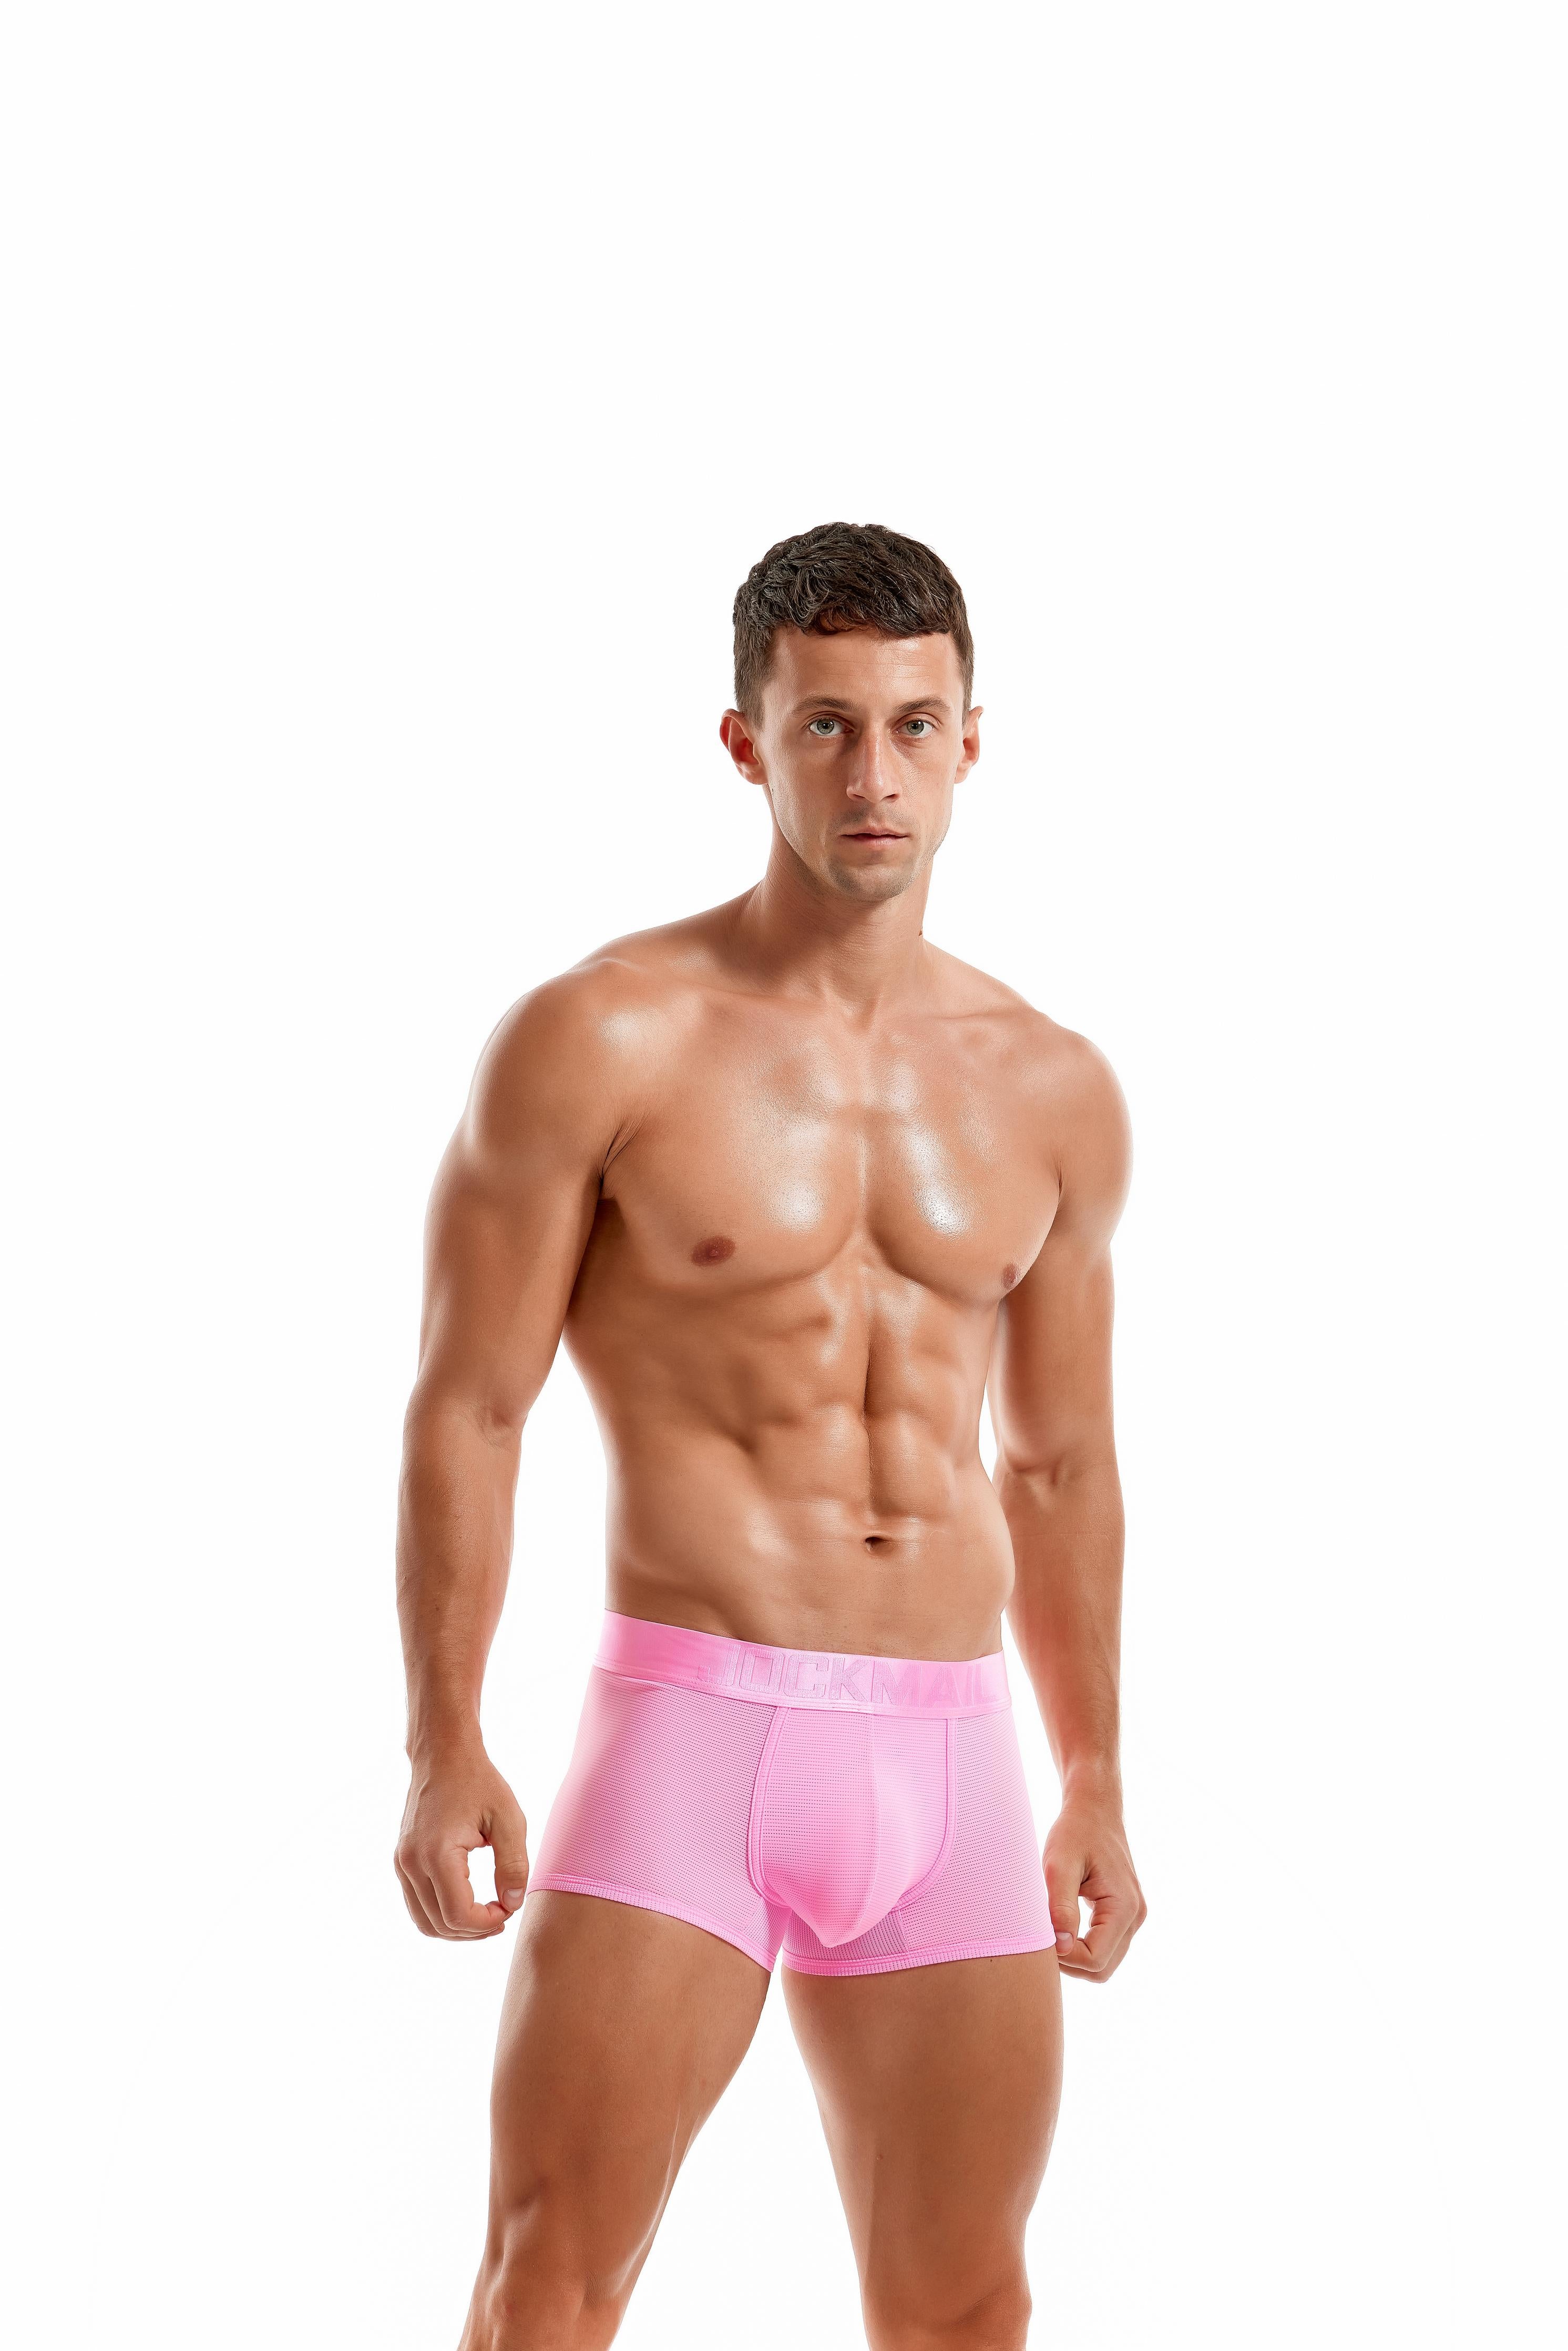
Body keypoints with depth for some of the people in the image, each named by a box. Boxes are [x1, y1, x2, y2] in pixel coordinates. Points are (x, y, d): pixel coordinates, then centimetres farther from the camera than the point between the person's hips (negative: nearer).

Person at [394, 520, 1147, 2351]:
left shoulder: (1053, 1093, 10)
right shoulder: (602, 1041, -4)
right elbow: (466, 1410, -4)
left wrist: (1095, 1786, 19)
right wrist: (442, 1754, -10)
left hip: (951, 1749, 5)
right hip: (693, 1722, -4)